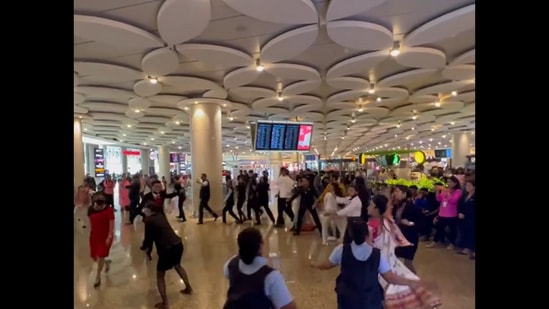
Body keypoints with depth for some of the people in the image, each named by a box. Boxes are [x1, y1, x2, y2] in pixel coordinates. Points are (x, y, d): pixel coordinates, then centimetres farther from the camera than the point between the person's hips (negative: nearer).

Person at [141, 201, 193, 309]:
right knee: (177, 265, 35)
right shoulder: (161, 215, 10)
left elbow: (148, 238, -2)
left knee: (160, 276, 13)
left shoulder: (149, 221, -9)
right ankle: (188, 288, 48)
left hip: (167, 249, -8)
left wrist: (144, 246, 16)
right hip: (178, 244, 8)